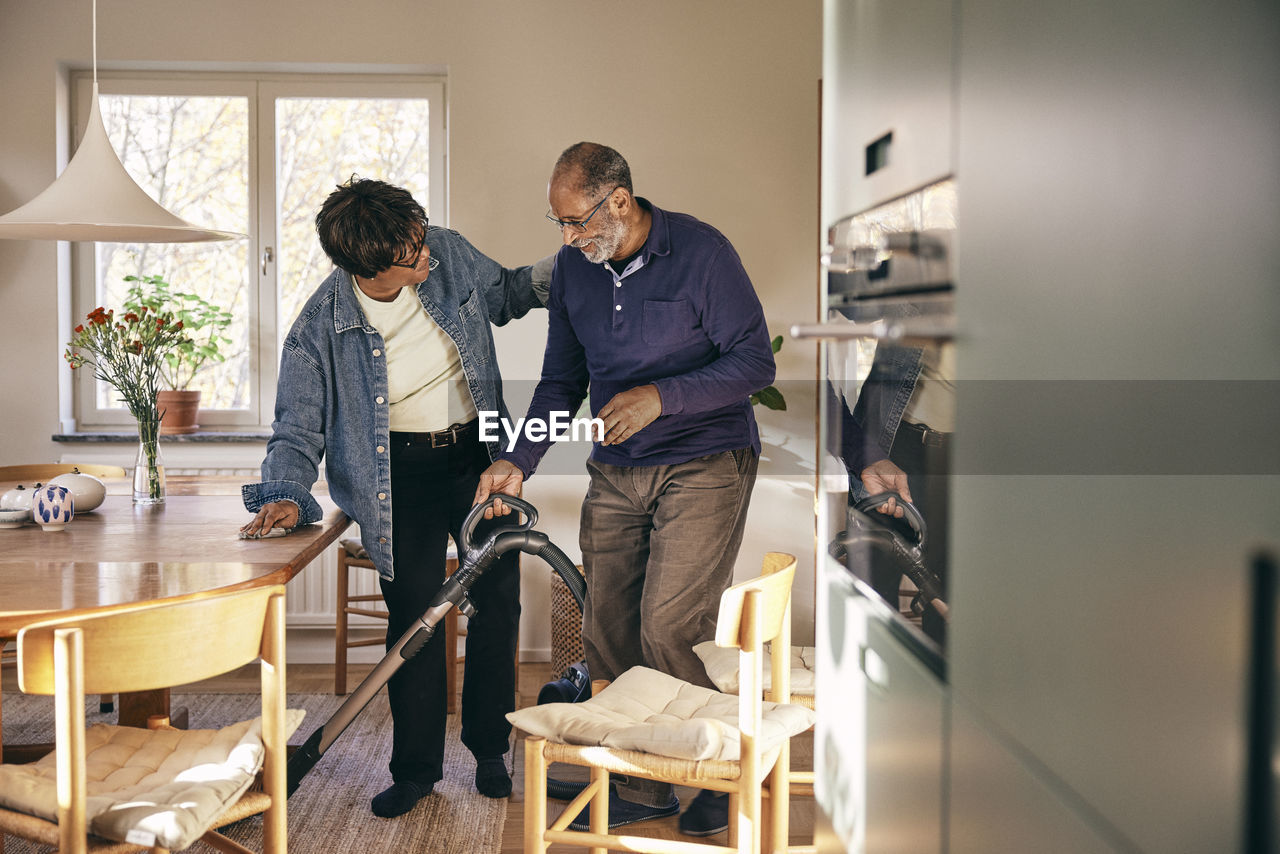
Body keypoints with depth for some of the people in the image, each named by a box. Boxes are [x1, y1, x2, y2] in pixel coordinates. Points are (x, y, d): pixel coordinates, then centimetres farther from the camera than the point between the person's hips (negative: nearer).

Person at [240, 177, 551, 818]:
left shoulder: (448, 253, -8)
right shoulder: (321, 329, -16)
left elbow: (502, 296, 13)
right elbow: (298, 427, -10)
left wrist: (559, 271, -5)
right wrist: (285, 495, -27)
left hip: (480, 453, 3)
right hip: (403, 474, -3)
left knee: (498, 602, 7)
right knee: (413, 619, -1)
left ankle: (489, 750, 26)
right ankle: (416, 769, 17)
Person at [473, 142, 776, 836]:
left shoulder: (700, 252, -12)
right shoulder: (573, 266, 5)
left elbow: (756, 362, -12)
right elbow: (562, 381, 12)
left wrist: (660, 397, -22)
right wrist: (517, 462, 2)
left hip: (705, 465, -6)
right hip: (616, 472, 6)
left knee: (669, 628, -14)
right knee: (606, 632, 3)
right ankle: (642, 787, 18)